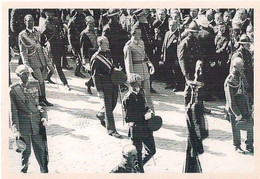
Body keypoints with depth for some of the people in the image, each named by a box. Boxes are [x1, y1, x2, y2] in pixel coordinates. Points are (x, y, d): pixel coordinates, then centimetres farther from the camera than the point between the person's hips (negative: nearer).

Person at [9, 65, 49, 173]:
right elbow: (13, 111, -4)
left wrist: (44, 116, -3)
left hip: (37, 123, 2)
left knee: (42, 150, 6)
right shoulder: (14, 90, -5)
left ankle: (44, 171, 23)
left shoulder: (35, 85, 4)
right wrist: (16, 130, -7)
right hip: (23, 124, -2)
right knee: (26, 152, 6)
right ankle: (24, 171, 25)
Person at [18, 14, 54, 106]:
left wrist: (48, 62, 17)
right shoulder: (22, 35, -5)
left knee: (42, 81, 9)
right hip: (33, 62, -5)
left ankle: (43, 99, 18)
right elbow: (23, 52, -7)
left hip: (42, 61, 5)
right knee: (39, 81, -5)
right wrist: (27, 66, -14)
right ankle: (41, 100, 8)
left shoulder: (37, 33, 13)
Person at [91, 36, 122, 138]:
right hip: (105, 86, -7)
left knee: (113, 104, 17)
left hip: (114, 83, 7)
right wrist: (99, 90, -15)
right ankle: (111, 129, 8)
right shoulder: (95, 58, -14)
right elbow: (95, 76, -13)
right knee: (108, 107, -1)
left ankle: (101, 115, 45)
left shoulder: (108, 53, 8)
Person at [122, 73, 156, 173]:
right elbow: (128, 118, -16)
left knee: (152, 151, 13)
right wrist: (143, 117, -19)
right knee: (138, 154, 5)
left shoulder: (141, 92, 6)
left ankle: (139, 166, 35)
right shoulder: (128, 98, -16)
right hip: (136, 130, -7)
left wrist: (148, 110, 2)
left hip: (146, 127, 7)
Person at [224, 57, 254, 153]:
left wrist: (249, 106, 15)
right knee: (236, 129, 8)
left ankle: (249, 145, 23)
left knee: (250, 127, 7)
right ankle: (237, 146, 26)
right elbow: (230, 100, -18)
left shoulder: (242, 77, 5)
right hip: (235, 109, -6)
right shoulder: (230, 81, -19)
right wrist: (237, 114, -18)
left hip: (245, 108, 6)